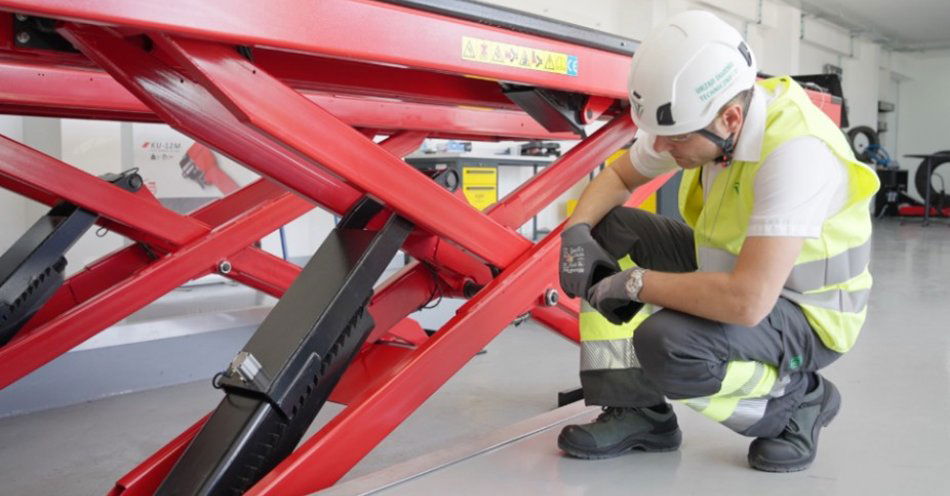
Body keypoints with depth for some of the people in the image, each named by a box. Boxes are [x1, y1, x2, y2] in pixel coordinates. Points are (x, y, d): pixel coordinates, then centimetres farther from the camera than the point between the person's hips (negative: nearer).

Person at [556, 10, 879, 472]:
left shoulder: (794, 151, -34)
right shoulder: (696, 118, -10)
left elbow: (747, 302, -41)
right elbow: (615, 177, 5)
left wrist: (634, 284, -30)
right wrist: (577, 231, -15)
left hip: (805, 317, -7)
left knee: (667, 344, -34)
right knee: (606, 231, -6)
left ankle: (797, 400, -2)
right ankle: (636, 412, -1)